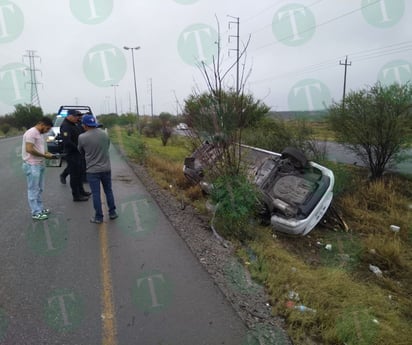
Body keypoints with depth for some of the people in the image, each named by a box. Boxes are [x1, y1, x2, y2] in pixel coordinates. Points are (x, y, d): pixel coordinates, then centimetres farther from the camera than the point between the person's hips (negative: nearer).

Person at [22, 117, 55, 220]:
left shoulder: (40, 134, 14)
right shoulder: (31, 133, -16)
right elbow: (29, 149, -24)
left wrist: (47, 153, 4)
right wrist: (44, 155, -18)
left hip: (40, 164, 10)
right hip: (32, 165, -9)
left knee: (39, 189, 16)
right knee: (33, 190, -3)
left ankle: (40, 208, 26)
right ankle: (36, 213, 3)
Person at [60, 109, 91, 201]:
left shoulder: (73, 124, 13)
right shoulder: (65, 126, -19)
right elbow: (67, 142, -28)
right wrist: (77, 147, -18)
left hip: (77, 153, 10)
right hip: (71, 154, -10)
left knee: (79, 173, 19)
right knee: (74, 175, -2)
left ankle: (81, 191, 32)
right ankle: (76, 196, 6)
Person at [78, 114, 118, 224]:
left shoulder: (82, 137, -12)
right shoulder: (104, 134, -3)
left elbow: (81, 151, 4)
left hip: (92, 170, -3)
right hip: (106, 168, 3)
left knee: (96, 194, 5)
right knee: (108, 191, 16)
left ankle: (98, 217, 12)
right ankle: (112, 213, 24)